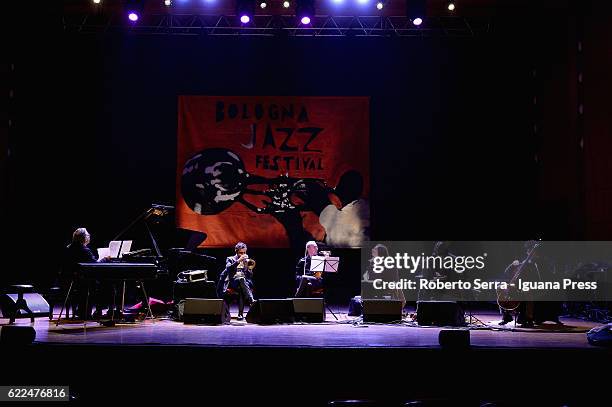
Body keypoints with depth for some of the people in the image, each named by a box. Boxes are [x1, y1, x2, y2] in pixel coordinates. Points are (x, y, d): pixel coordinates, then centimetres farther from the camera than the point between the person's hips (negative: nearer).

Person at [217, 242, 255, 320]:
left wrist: (247, 266, -7)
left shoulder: (247, 261, 20)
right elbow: (228, 268, -12)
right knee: (241, 279, -37)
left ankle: (241, 313, -40)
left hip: (245, 283, 3)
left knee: (242, 290, -35)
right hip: (233, 282, -3)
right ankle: (251, 301, -48)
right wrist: (239, 260, -20)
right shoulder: (230, 259, 12)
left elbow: (250, 276, 11)